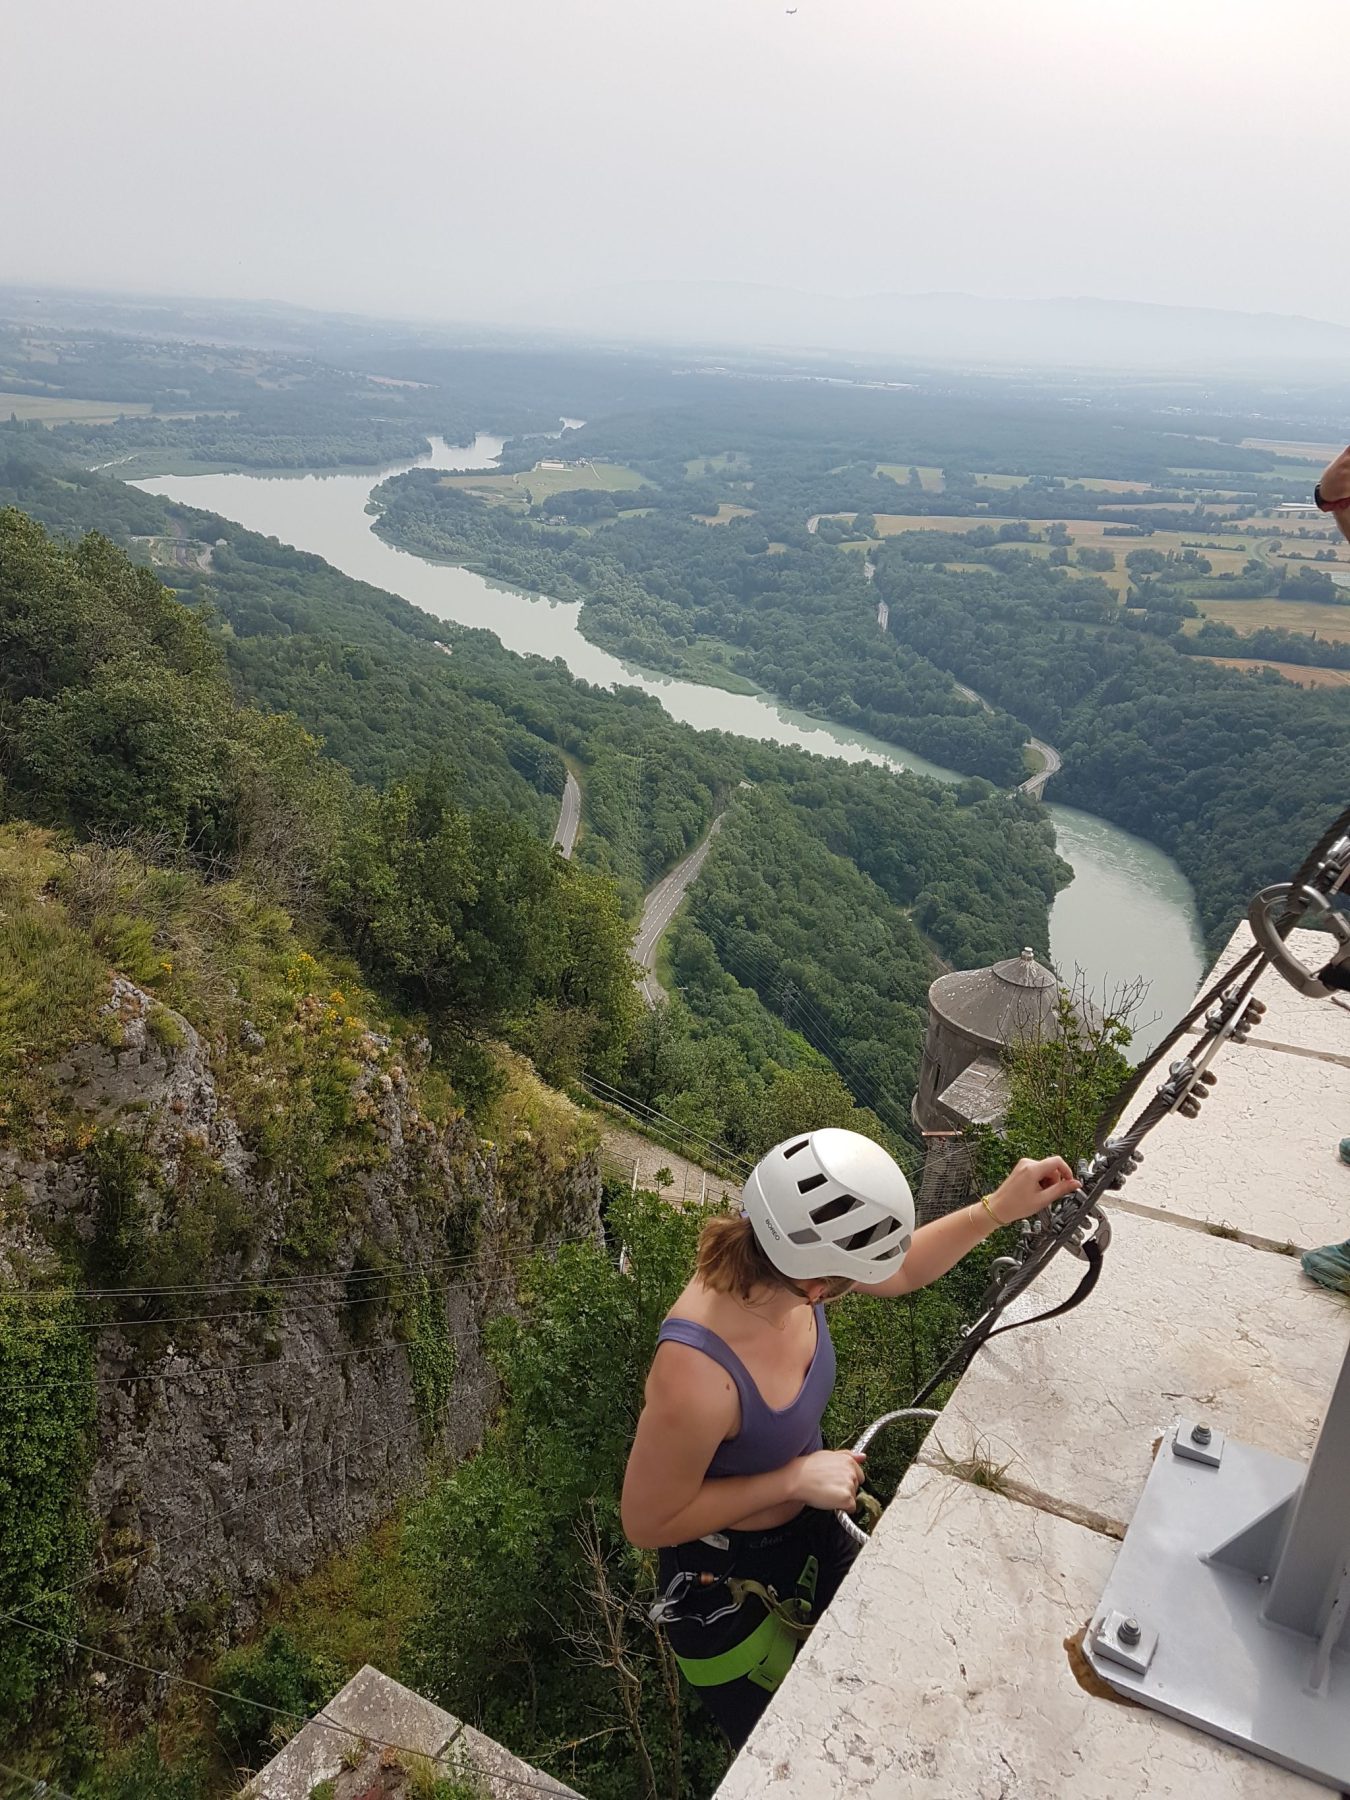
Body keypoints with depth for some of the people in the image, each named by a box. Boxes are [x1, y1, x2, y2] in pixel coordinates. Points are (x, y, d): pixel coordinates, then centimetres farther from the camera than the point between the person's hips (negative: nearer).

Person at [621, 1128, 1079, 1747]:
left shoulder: (787, 1262, -24)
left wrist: (1000, 1208, -12)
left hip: (812, 1534, 6)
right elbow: (647, 1523, -26)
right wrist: (795, 1480, -27)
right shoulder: (697, 1377, -44)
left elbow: (898, 1271, -2)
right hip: (726, 1588, -6)